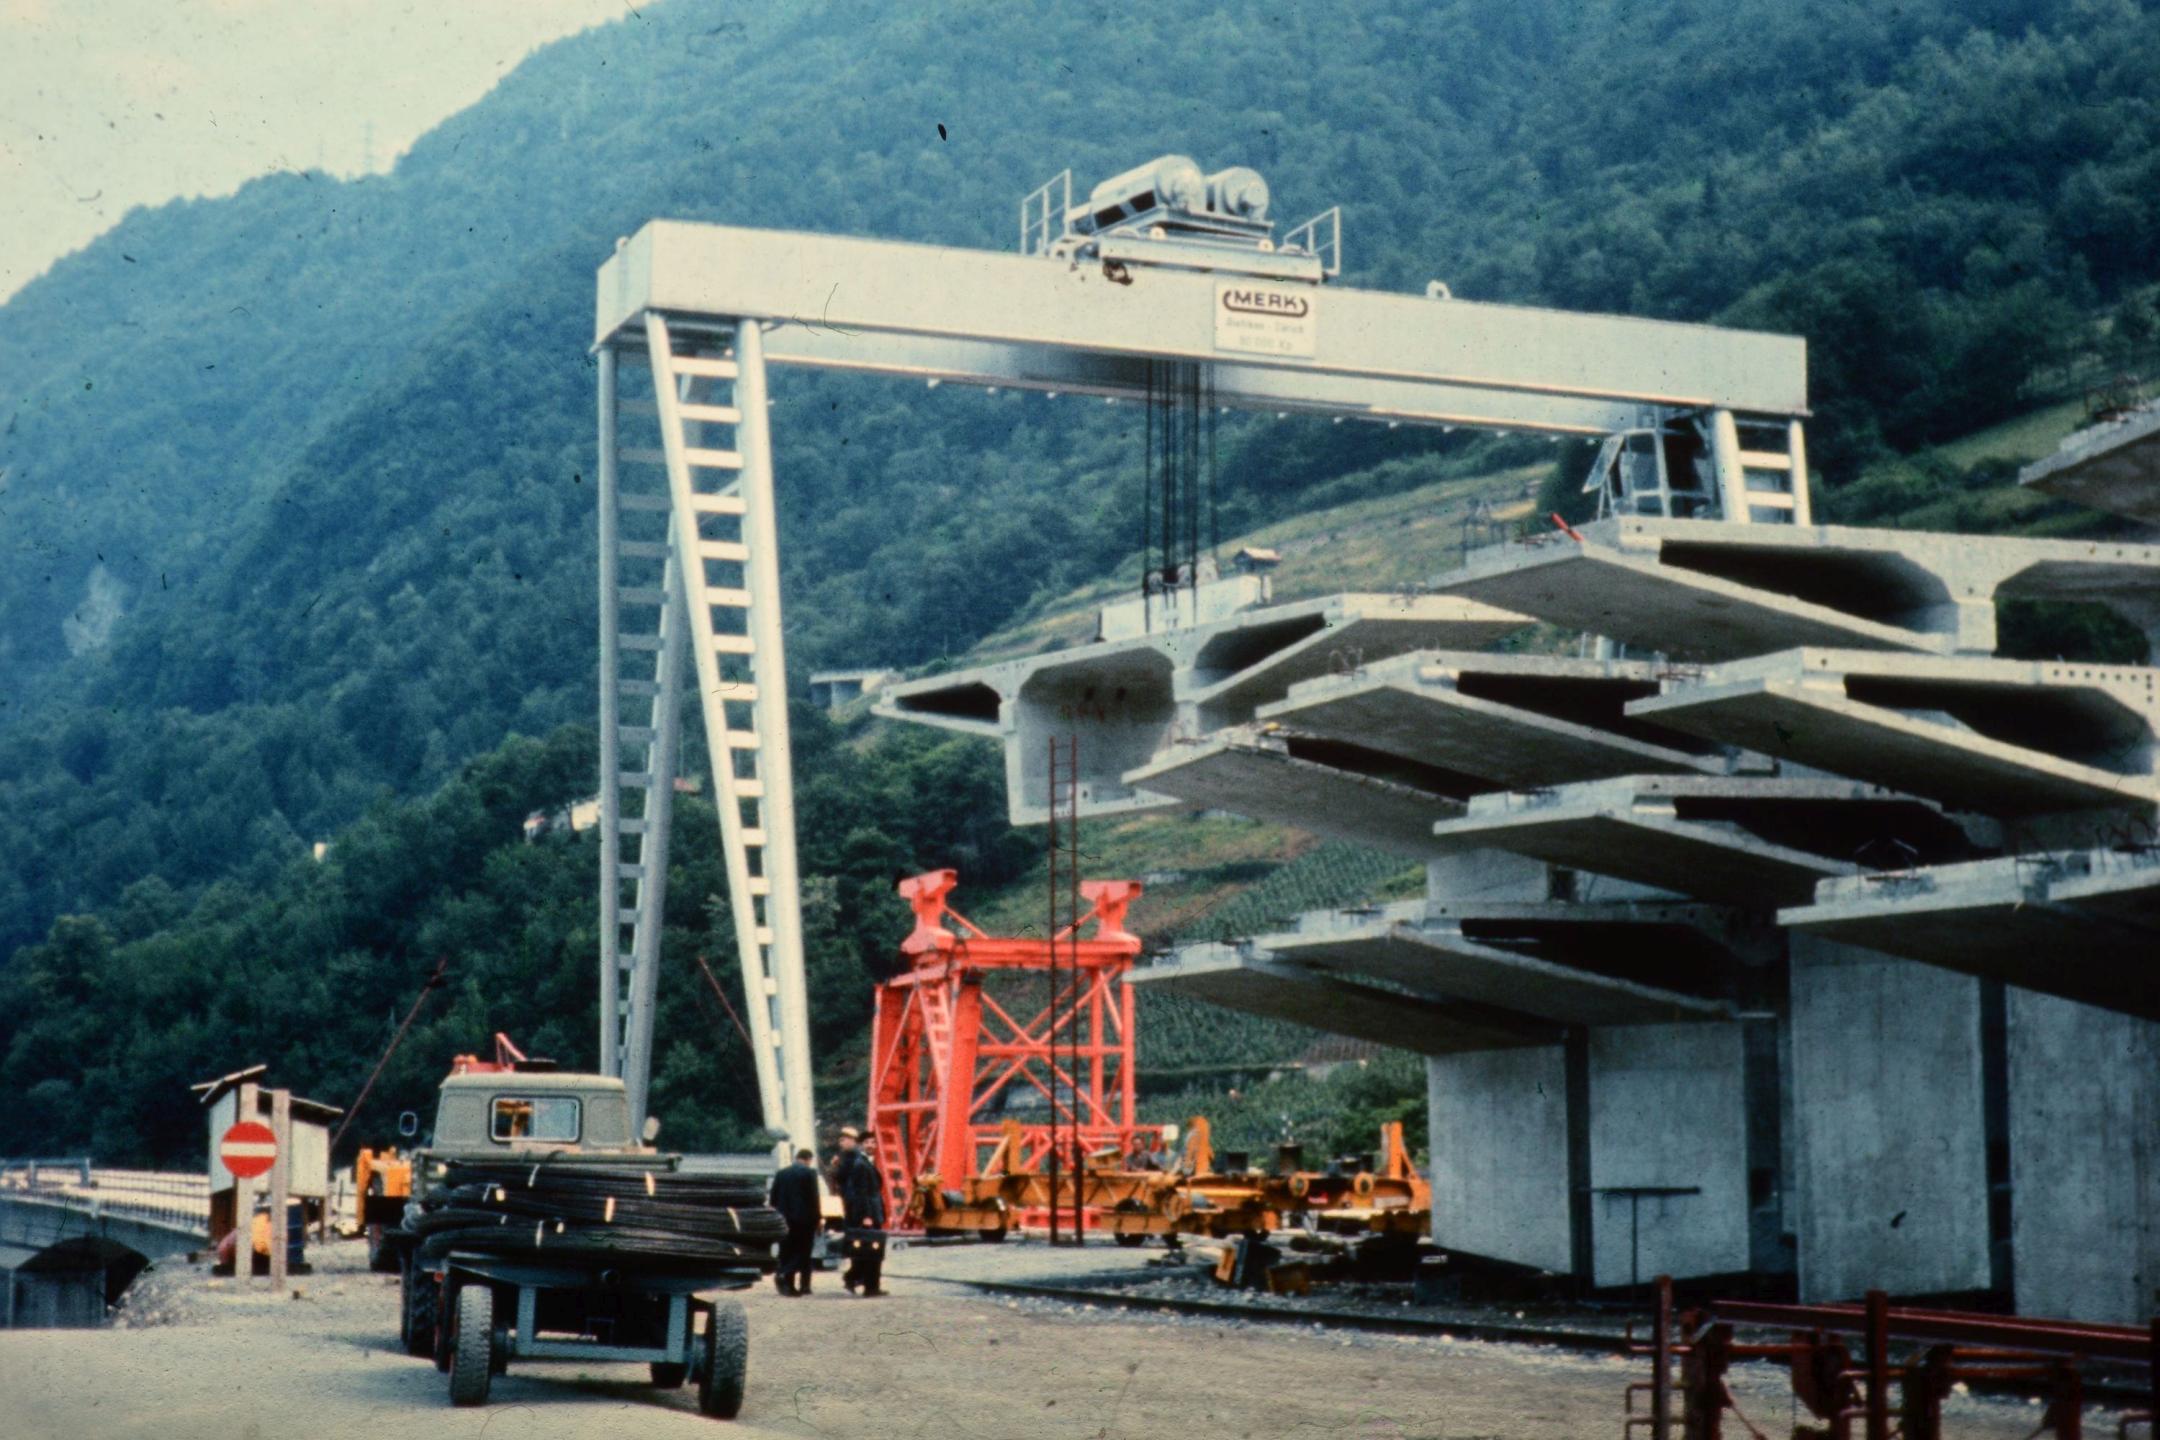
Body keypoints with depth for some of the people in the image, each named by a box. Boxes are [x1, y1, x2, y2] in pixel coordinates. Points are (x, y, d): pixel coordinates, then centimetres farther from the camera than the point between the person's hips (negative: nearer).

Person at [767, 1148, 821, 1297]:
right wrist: (817, 1219, -3)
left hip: (784, 1219, 4)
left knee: (787, 1252, 8)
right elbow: (814, 1198, -8)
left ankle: (789, 1286, 3)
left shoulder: (781, 1173, 9)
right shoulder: (809, 1173, -5)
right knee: (803, 1251, 1)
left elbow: (774, 1198, 10)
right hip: (804, 1218, -4)